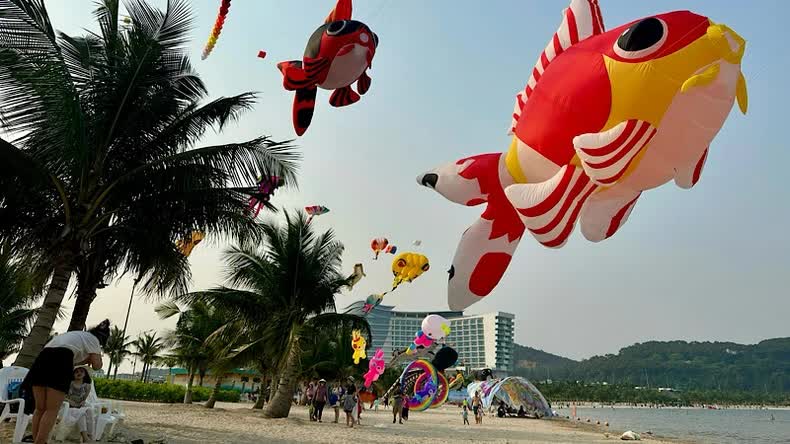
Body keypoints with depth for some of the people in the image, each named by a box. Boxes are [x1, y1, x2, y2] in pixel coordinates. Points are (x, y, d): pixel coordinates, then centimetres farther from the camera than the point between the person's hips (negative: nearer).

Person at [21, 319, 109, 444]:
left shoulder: (74, 335, 37)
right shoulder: (93, 339, 16)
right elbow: (96, 365, 8)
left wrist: (86, 360, 37)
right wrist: (97, 355, 26)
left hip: (42, 358, 7)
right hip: (61, 360, -7)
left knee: (40, 408, 10)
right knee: (52, 410, -4)